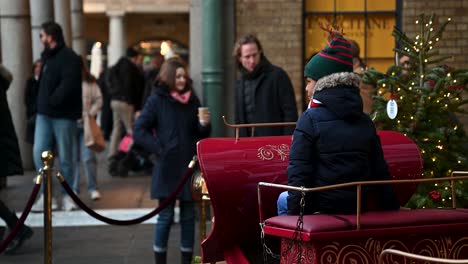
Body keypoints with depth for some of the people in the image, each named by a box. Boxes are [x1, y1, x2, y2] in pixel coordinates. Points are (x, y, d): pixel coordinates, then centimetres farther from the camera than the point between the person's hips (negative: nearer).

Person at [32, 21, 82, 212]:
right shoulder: (47, 57, 17)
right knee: (39, 153, 0)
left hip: (63, 115, -8)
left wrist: (53, 101, -19)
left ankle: (66, 195, 14)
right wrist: (42, 104, 9)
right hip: (44, 114, 8)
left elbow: (68, 84, -22)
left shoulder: (69, 58, -11)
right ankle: (46, 196, 5)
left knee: (65, 157, 2)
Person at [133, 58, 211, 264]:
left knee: (188, 216, 7)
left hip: (189, 166, 4)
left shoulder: (192, 100, 8)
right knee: (166, 216, 1)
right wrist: (159, 149, -10)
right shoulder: (157, 100, -4)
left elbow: (201, 135, 11)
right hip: (167, 168, -4)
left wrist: (204, 124, -9)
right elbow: (139, 131, -6)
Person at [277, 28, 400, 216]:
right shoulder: (365, 121, 5)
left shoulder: (310, 119, -12)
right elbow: (380, 173, 8)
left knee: (283, 200, 25)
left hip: (320, 208, -5)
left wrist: (294, 214, -10)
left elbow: (298, 172, -15)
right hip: (357, 209, 5)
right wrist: (392, 211, 15)